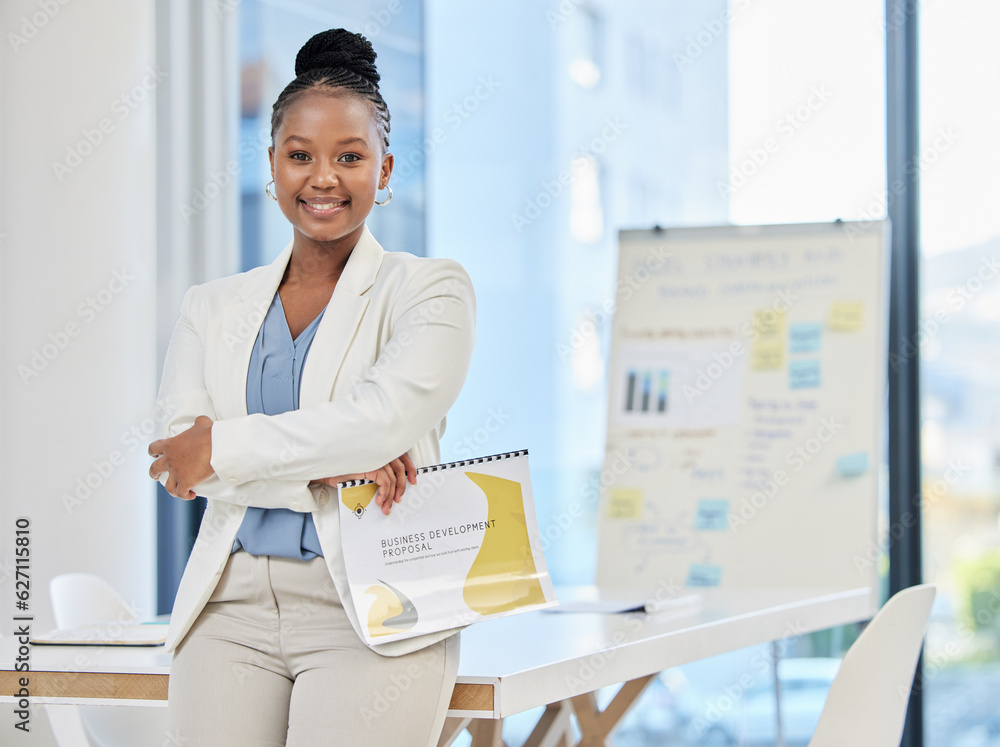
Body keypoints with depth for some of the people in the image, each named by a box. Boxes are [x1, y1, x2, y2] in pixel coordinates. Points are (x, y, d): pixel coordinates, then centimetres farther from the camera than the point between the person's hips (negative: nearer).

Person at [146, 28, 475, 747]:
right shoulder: (213, 306, 16)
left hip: (369, 612, -3)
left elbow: (385, 419, -11)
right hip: (232, 606, 3)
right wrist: (323, 466, -11)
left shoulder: (431, 289, 5)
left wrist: (227, 447, -5)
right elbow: (177, 451, 3)